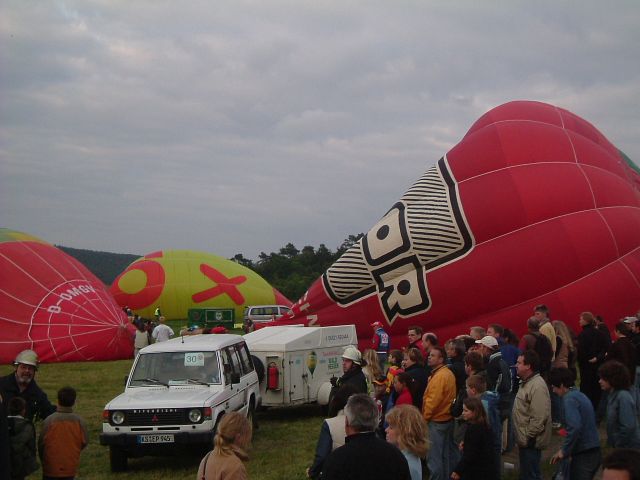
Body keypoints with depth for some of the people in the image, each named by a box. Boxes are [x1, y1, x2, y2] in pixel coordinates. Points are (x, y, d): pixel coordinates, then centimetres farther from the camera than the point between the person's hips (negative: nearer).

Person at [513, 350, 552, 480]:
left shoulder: (537, 386, -23)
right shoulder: (527, 382, 11)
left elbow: (539, 418, -28)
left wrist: (528, 436, -22)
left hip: (531, 441, -10)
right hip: (524, 439, 10)